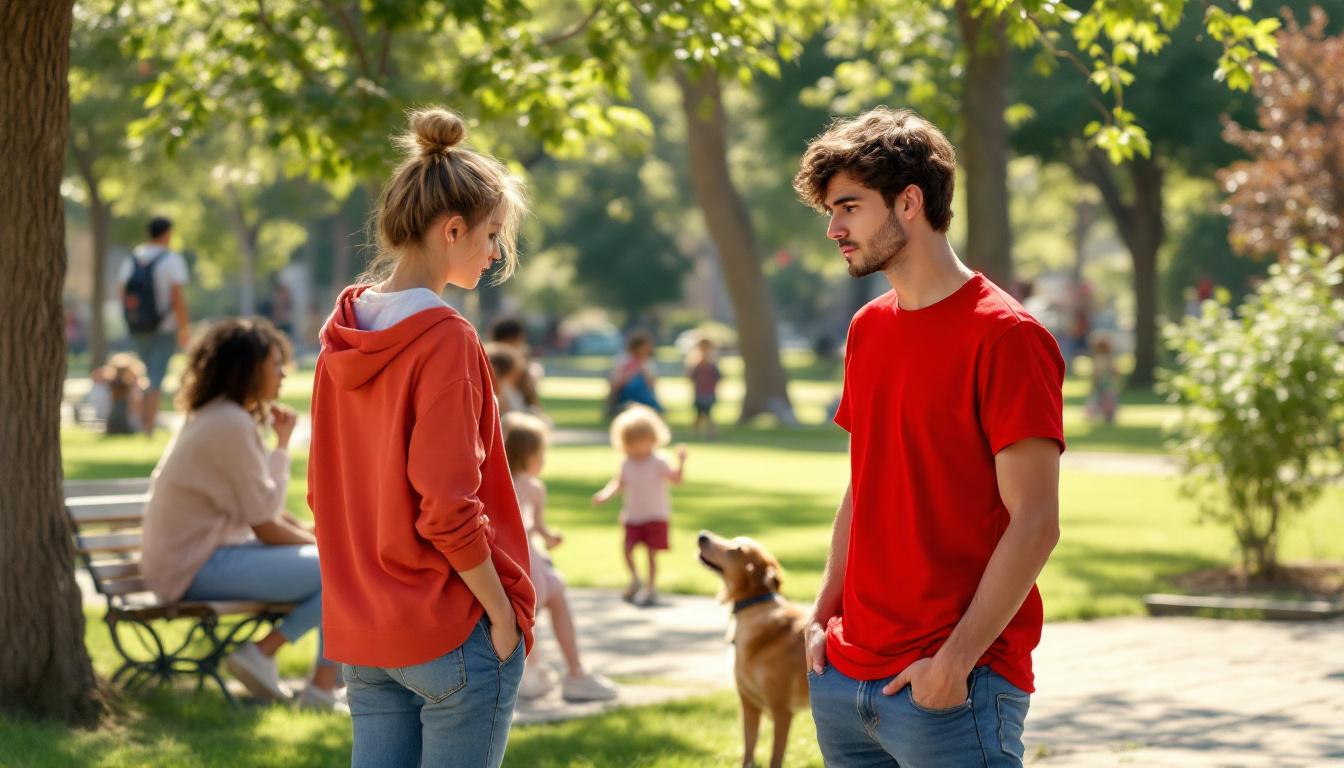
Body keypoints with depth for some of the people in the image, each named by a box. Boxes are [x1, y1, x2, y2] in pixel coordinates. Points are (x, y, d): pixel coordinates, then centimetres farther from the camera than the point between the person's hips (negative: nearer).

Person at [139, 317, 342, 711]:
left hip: (199, 555, 10)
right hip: (197, 570, -10)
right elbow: (264, 526, -15)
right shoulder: (231, 425, -16)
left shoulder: (215, 417, 15)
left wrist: (316, 534, 4)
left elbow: (264, 508, 16)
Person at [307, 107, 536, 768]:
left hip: (362, 638, 7)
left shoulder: (342, 336, 7)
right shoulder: (446, 340, -16)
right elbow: (448, 506, -20)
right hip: (453, 633, -7)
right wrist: (502, 613, -10)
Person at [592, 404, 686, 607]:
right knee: (628, 549, -1)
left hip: (655, 516, -4)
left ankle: (651, 588, 8)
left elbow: (676, 479, -11)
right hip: (633, 516, 4)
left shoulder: (657, 462, -11)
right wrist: (605, 495, -7)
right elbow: (619, 483, 9)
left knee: (652, 552, -4)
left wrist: (681, 462, -26)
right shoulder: (627, 464, 2)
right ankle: (635, 581, 25)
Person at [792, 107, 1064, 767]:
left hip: (952, 686, -7)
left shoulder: (1005, 336, -11)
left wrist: (955, 661, -18)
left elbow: (1034, 523, -14)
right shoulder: (867, 329, 12)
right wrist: (824, 616, 9)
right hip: (845, 679, 7)